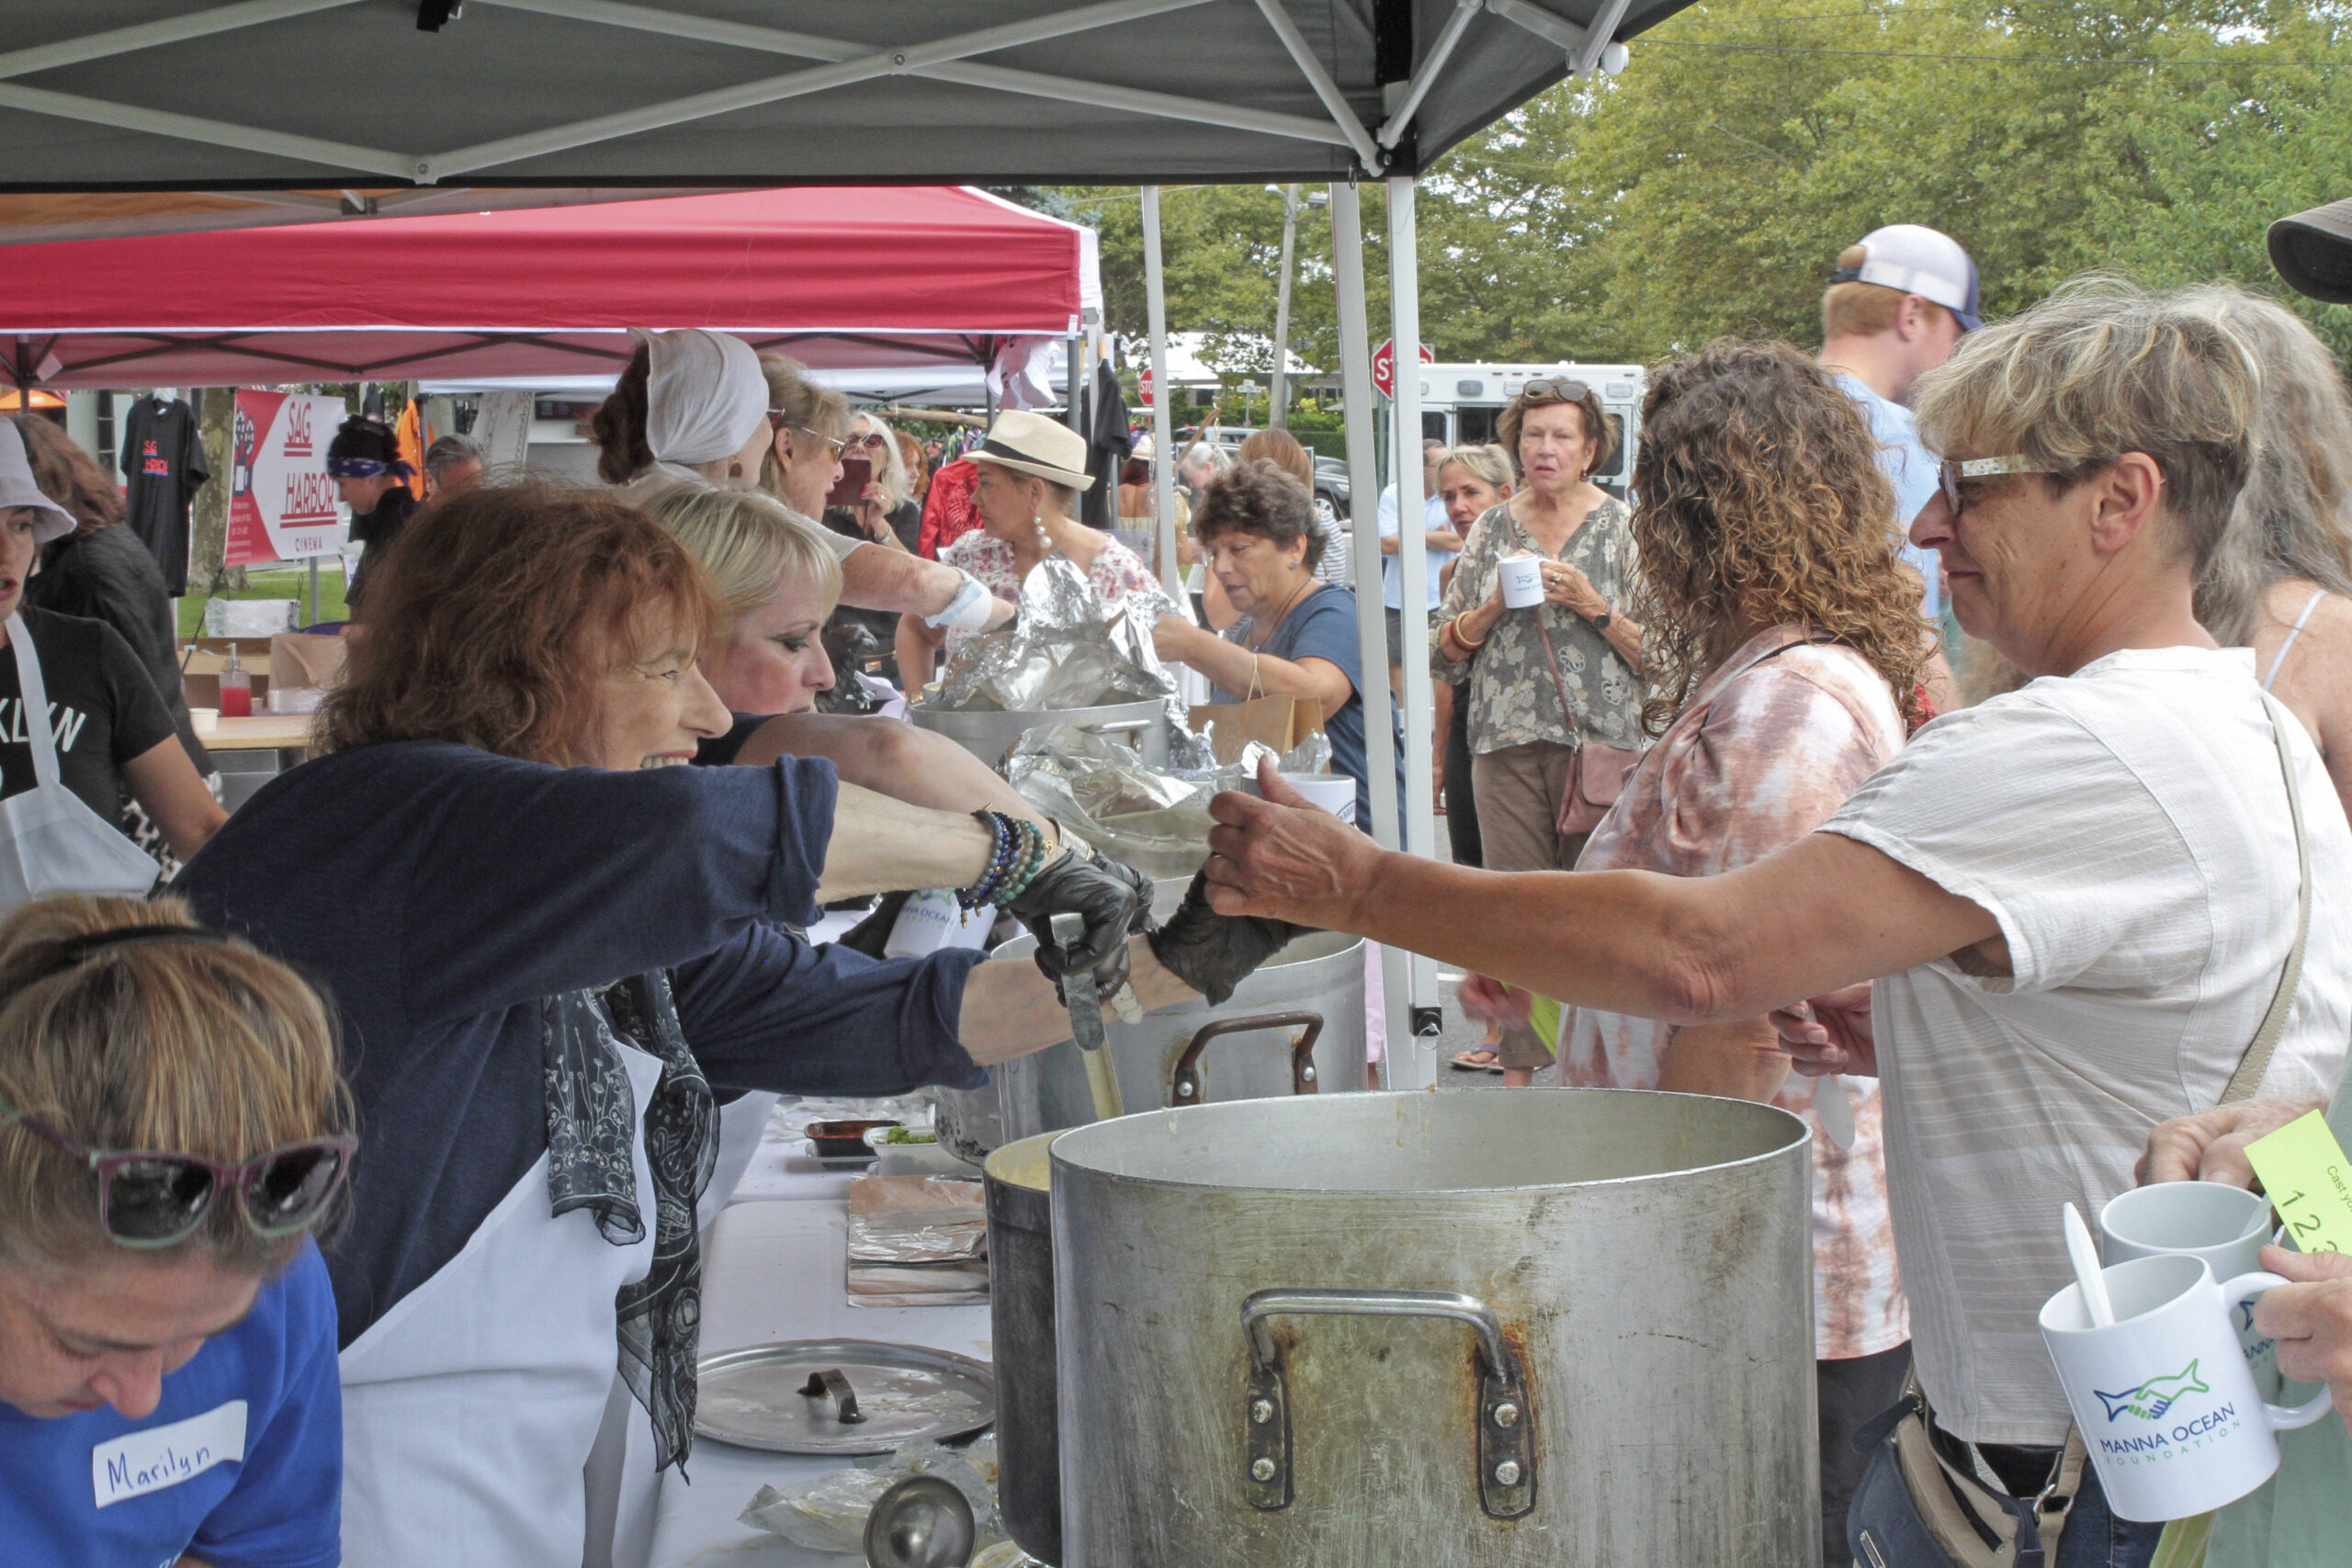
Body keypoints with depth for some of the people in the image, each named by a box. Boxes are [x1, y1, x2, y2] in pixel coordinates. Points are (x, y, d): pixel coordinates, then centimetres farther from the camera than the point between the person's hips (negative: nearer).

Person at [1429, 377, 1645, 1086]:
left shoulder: (1623, 529, 4)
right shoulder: (1493, 529, 13)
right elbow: (1445, 654, 12)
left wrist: (1594, 608, -11)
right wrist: (1494, 606, -4)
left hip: (1601, 742, -2)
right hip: (1507, 742, 3)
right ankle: (1518, 1065, 5)